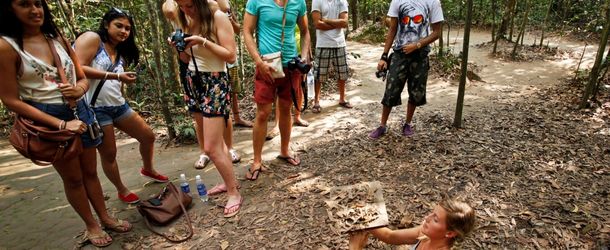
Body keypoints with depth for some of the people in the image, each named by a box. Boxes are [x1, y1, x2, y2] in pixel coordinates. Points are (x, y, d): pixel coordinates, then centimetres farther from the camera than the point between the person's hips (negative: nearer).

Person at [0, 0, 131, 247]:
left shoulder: (58, 38, 3)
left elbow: (82, 78, 10)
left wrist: (79, 89, -15)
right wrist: (61, 124, -20)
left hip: (79, 111, 5)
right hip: (49, 119, -4)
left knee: (90, 171, 16)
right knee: (73, 178, 10)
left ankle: (106, 218, 32)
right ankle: (91, 226, 29)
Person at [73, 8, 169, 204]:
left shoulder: (120, 52, 17)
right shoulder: (92, 38, -7)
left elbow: (115, 83, 16)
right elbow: (78, 69, -19)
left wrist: (125, 79, -6)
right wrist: (115, 76, -19)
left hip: (118, 105, 8)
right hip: (95, 108, -7)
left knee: (148, 136, 10)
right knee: (109, 154, 4)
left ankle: (148, 170, 37)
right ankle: (122, 190, 25)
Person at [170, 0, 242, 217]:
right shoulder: (188, 21, 8)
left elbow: (231, 56, -15)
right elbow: (188, 58, 14)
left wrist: (203, 41, -21)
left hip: (215, 83, -7)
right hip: (194, 81, 7)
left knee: (211, 147, -9)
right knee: (216, 141, 11)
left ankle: (234, 193, 7)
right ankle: (230, 181, 26)